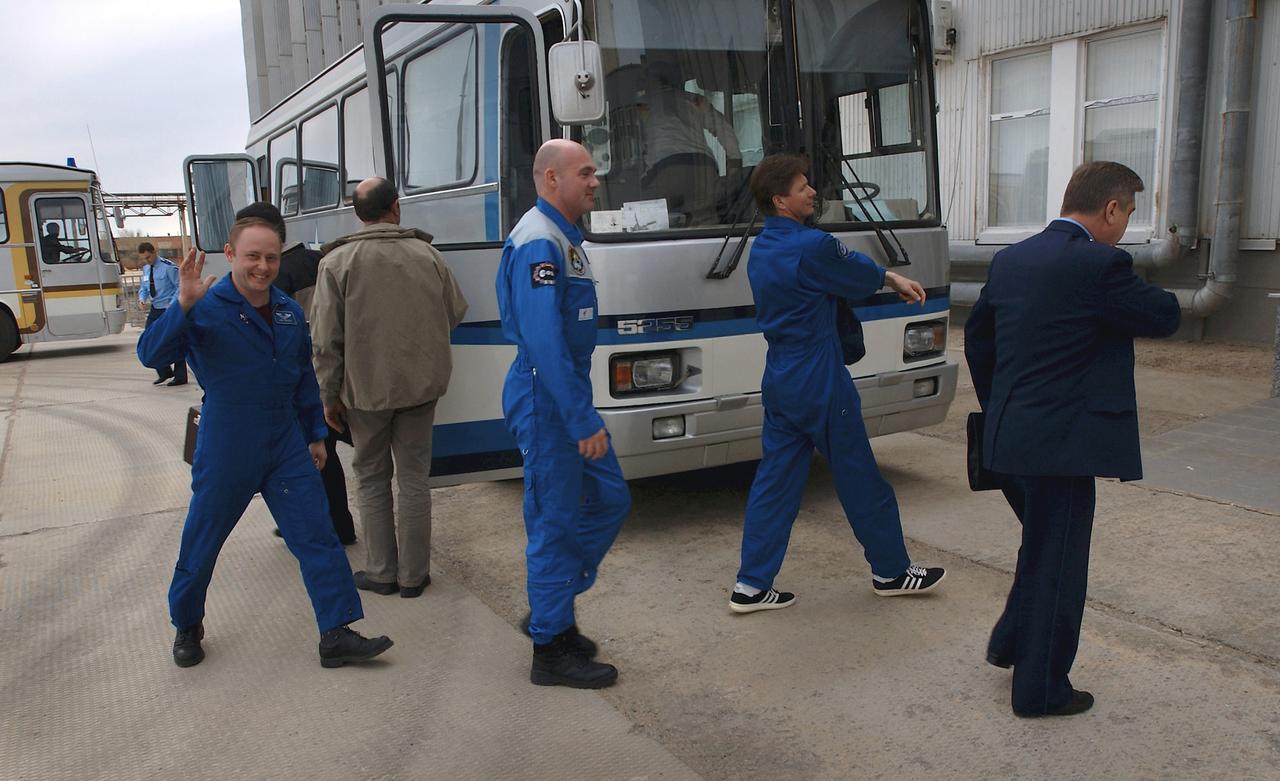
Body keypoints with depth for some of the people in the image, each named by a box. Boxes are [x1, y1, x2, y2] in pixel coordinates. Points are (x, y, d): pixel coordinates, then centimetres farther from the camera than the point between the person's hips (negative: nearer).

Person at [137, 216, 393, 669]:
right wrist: (183, 306, -37)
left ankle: (337, 636, 6)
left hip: (287, 447, 5)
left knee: (318, 538, 0)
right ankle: (187, 627, 36)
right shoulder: (206, 309, -11)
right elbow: (151, 355, -24)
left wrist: (315, 434, 19)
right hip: (225, 453, -4)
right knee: (202, 543, 11)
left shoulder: (289, 311, 7)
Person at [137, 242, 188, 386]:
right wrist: (142, 298, -3)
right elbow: (143, 287, 19)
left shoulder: (168, 267, -13)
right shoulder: (146, 269, 9)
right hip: (155, 309, 8)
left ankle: (180, 377, 5)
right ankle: (164, 371, 21)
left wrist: (172, 305, -19)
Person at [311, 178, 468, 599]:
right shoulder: (426, 253, -1)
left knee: (372, 479, 13)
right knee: (414, 479, 10)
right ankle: (413, 575, 16)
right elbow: (456, 312, 8)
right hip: (422, 384, 2)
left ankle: (382, 572, 18)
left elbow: (326, 338, -8)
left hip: (366, 387, -2)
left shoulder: (338, 261, -7)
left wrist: (329, 395, 0)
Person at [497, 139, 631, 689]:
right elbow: (544, 342, -26)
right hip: (546, 402, -10)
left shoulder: (564, 239, 15)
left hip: (570, 395, 10)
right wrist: (584, 421, -26)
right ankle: (551, 648, 13)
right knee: (554, 522, -1)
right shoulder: (538, 243, -18)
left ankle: (551, 607, 28)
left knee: (609, 500, 15)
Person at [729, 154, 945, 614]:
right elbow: (859, 278, -4)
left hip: (779, 383, 8)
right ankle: (891, 572, 26)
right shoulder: (812, 247, -19)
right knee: (861, 480, 8)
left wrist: (888, 278, 9)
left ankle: (752, 586, 11)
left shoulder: (760, 251, 9)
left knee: (775, 480, 10)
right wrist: (890, 278, 18)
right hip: (821, 385, -8)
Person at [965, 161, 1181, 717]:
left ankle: (1010, 641, 38)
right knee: (1056, 564, 6)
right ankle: (1041, 690, 20)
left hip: (1009, 436, 8)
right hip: (1063, 442, -8)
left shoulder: (1010, 259, 7)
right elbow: (1164, 317, -7)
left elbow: (977, 337, 16)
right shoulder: (1101, 264, -17)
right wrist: (1143, 292, 13)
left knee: (1043, 548, 28)